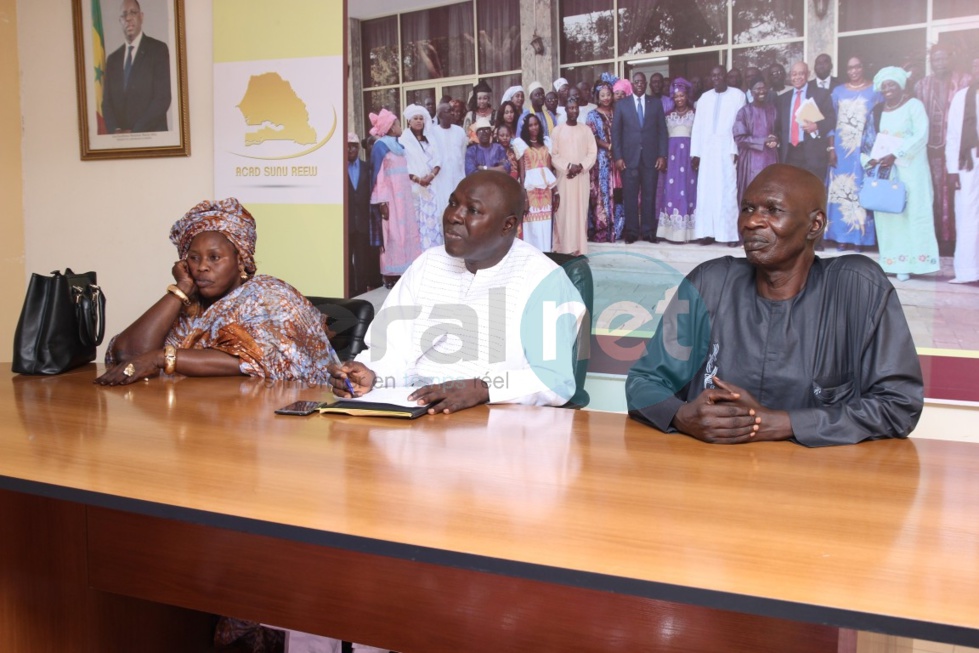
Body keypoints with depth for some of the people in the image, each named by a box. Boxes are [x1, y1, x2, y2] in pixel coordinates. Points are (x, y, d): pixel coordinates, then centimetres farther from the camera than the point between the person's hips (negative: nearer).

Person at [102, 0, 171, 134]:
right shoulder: (113, 59, 15)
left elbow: (163, 98, -8)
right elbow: (107, 102, 12)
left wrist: (135, 132, -13)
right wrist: (115, 130, -7)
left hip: (151, 135, -3)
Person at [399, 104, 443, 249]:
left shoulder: (429, 139, 14)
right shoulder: (403, 140, -2)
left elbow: (438, 159, 8)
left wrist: (431, 175, -9)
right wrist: (418, 179, -14)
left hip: (430, 186, 4)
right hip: (412, 187, -4)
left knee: (432, 219, 0)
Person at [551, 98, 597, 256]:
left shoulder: (586, 129, 6)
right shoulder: (557, 130, 2)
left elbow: (592, 152, 3)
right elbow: (554, 154, -2)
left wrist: (580, 166, -12)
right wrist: (568, 166, -14)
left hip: (582, 176, 1)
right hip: (563, 176, -1)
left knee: (581, 210, 2)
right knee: (564, 211, -2)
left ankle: (580, 249, 6)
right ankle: (564, 249, 1)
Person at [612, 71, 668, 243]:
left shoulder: (656, 104, 10)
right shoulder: (621, 104, 7)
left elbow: (662, 131, 7)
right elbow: (615, 131, 4)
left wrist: (662, 155, -2)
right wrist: (617, 156, -5)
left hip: (651, 157, 1)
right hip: (629, 157, -1)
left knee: (649, 196, 3)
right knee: (630, 196, 0)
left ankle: (648, 231, 10)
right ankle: (631, 232, 7)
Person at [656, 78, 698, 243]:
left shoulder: (694, 114, 6)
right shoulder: (669, 115, 14)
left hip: (688, 153, -2)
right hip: (672, 154, 2)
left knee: (688, 188, -4)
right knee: (672, 190, -3)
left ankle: (686, 231, -1)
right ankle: (673, 231, -1)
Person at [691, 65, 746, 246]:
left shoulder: (738, 95, 3)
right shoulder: (705, 97, 14)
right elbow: (698, 126, 11)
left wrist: (738, 149, -14)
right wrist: (695, 153, 3)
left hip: (728, 148, -3)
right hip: (707, 149, 4)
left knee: (727, 190, -5)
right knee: (706, 190, -1)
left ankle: (731, 233, -4)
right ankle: (708, 232, 1)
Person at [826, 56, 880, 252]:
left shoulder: (875, 90, 5)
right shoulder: (838, 92, 11)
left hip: (865, 148, -2)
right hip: (842, 147, 2)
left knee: (862, 188, -4)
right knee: (840, 189, 0)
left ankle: (860, 236, 0)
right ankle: (842, 236, 5)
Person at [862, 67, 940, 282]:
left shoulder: (913, 105, -1)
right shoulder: (878, 110, 14)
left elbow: (921, 136, -11)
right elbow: (869, 140, 12)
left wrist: (896, 156, -19)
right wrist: (870, 159, -7)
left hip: (909, 166, -5)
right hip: (883, 168, 5)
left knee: (911, 212, -6)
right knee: (885, 213, 0)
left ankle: (906, 263, -8)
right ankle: (890, 262, 3)